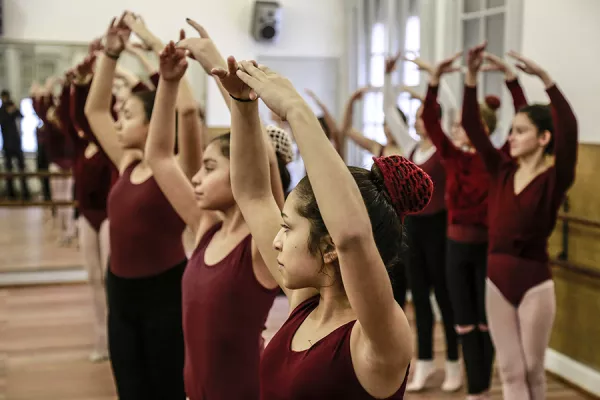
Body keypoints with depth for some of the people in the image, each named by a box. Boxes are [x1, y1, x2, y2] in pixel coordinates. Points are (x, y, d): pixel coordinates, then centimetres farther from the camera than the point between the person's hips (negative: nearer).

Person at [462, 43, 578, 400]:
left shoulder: (555, 178, -10)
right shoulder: (503, 170, 3)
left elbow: (569, 129, -27)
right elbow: (474, 128, -1)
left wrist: (545, 79, -36)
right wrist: (472, 78, -11)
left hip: (534, 283, -4)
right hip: (497, 280, 4)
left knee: (532, 370, 11)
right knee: (510, 371, 8)